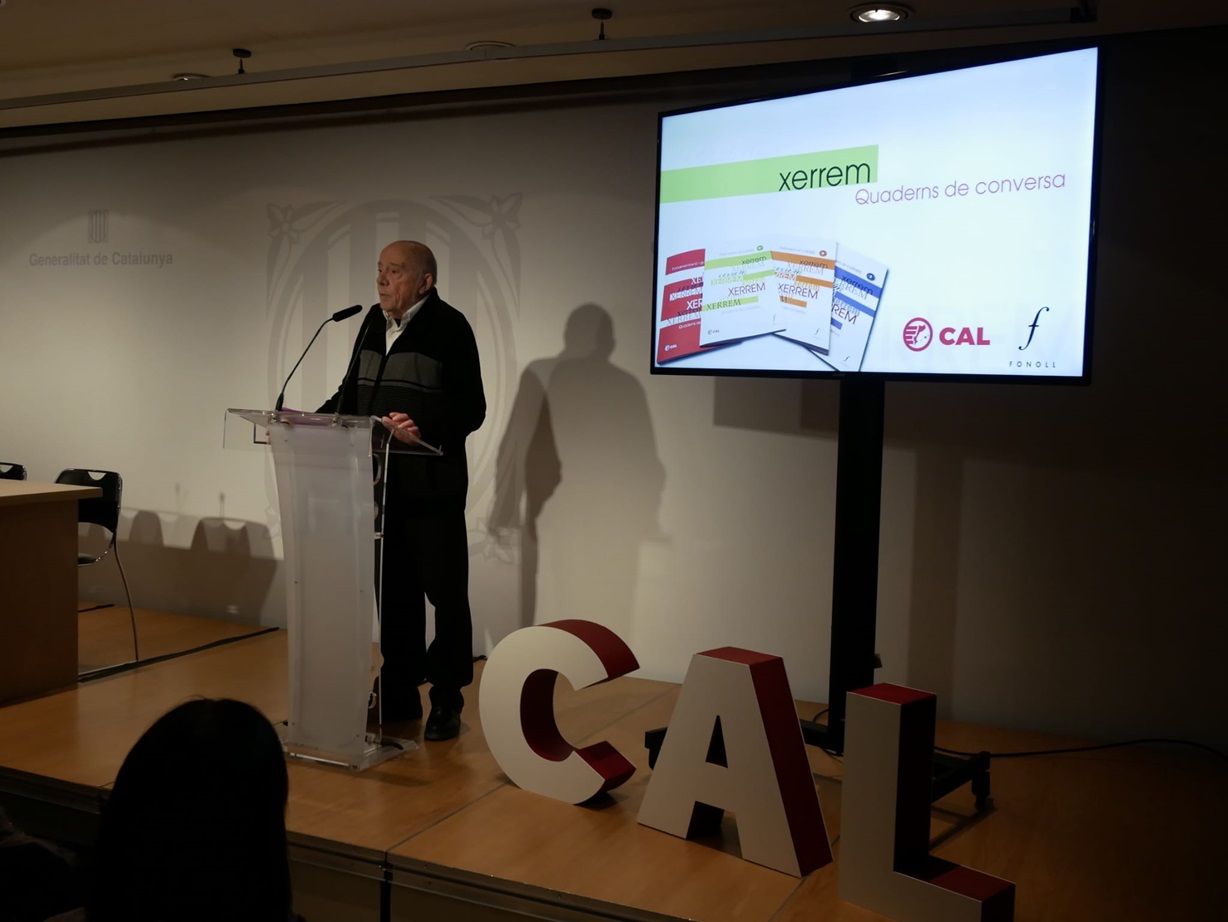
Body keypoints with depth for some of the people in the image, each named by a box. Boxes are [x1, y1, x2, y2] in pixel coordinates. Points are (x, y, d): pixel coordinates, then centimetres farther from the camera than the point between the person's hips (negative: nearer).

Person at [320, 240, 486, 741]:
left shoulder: (449, 326, -10)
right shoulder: (374, 322, 11)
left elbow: (471, 409, -16)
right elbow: (351, 393, 17)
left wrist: (423, 430, -30)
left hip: (431, 486, -7)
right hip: (381, 483, 7)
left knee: (445, 593, 3)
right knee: (393, 590, 14)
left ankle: (447, 700, 14)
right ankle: (399, 692, 26)